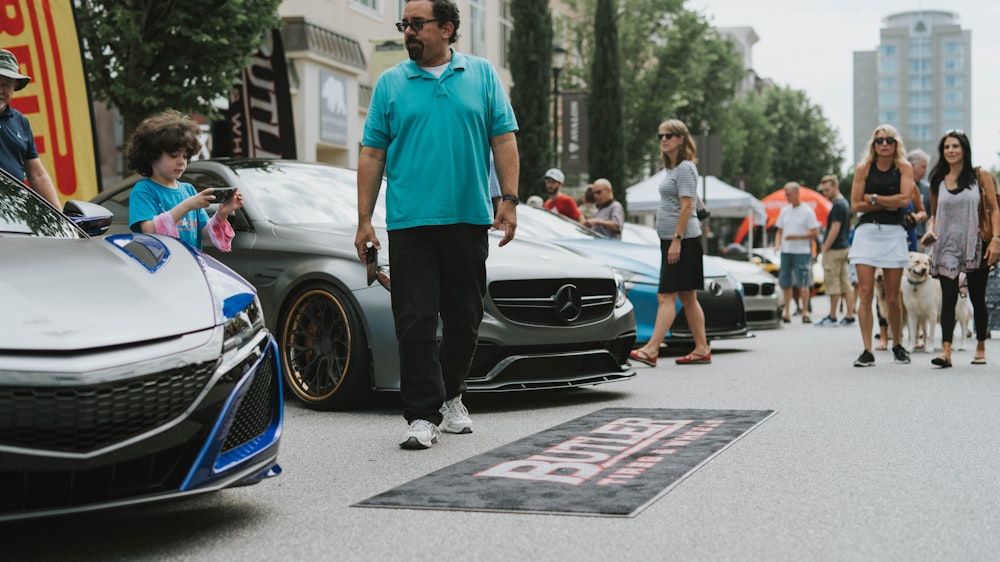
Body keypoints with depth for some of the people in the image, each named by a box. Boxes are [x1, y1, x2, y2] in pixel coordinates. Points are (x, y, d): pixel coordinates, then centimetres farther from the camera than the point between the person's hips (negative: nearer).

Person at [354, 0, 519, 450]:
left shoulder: (482, 75, 9)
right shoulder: (390, 84, 8)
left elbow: (504, 142, 6)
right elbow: (372, 155, 6)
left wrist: (509, 200, -4)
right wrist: (364, 219, 1)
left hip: (469, 220, 1)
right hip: (409, 223, -1)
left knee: (465, 319, 9)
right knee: (416, 322, -6)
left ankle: (450, 395, 29)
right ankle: (422, 416, -3)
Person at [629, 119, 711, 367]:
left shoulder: (685, 168, -11)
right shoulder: (672, 168, 19)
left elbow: (686, 206, -18)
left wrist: (677, 239, -22)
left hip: (683, 239, -10)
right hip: (672, 239, 10)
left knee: (666, 297, -13)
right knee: (687, 297, 10)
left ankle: (651, 350, -18)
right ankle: (702, 349, 14)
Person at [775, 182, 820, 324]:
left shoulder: (807, 211, -3)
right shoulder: (784, 210, 13)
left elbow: (815, 233, -6)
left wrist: (797, 236, -16)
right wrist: (777, 244, 1)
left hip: (802, 252, -5)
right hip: (785, 252, 5)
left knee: (803, 284, -5)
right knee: (785, 283, 5)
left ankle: (805, 313, 0)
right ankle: (786, 313, 11)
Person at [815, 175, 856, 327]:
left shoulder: (838, 205, -16)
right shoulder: (845, 203, 15)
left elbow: (835, 229, -21)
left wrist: (825, 249, -16)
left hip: (835, 250, -10)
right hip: (844, 247, 10)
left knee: (833, 284, -3)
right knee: (846, 284, 7)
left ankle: (832, 317, 2)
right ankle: (849, 316, 6)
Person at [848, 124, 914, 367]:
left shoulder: (904, 167, 4)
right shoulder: (864, 168, 5)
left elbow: (905, 199, -10)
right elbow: (856, 205, 1)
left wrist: (873, 198, -5)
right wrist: (888, 204, -5)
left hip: (894, 234, 0)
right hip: (867, 232, 0)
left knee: (892, 299, 3)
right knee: (866, 294, -7)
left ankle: (897, 345, 24)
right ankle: (867, 351, -6)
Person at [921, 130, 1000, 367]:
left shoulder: (980, 177, 3)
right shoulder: (938, 181, 10)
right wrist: (930, 230, -3)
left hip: (976, 245, -1)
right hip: (947, 246, 1)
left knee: (977, 298, 7)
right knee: (948, 297, -9)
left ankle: (981, 348, 22)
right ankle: (946, 350, -16)